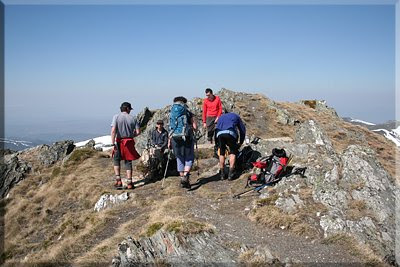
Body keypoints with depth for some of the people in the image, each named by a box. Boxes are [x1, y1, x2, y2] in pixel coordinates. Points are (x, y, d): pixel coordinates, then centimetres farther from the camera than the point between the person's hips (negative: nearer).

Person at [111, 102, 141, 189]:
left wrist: (113, 143, -14)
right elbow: (138, 132, -1)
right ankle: (129, 183, 11)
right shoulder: (133, 118, 0)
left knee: (116, 160, 18)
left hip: (119, 142, -1)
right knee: (128, 162, 10)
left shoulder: (116, 117, -5)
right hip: (129, 142, 1)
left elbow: (113, 131, -15)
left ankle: (118, 180, 10)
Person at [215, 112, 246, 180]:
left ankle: (222, 174, 18)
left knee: (221, 153, 16)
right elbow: (242, 130, 30)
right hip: (230, 133, -2)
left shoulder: (221, 116, 41)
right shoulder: (236, 116, 34)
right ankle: (231, 173, 5)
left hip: (219, 133, 3)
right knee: (232, 152, 12)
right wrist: (240, 143, 40)